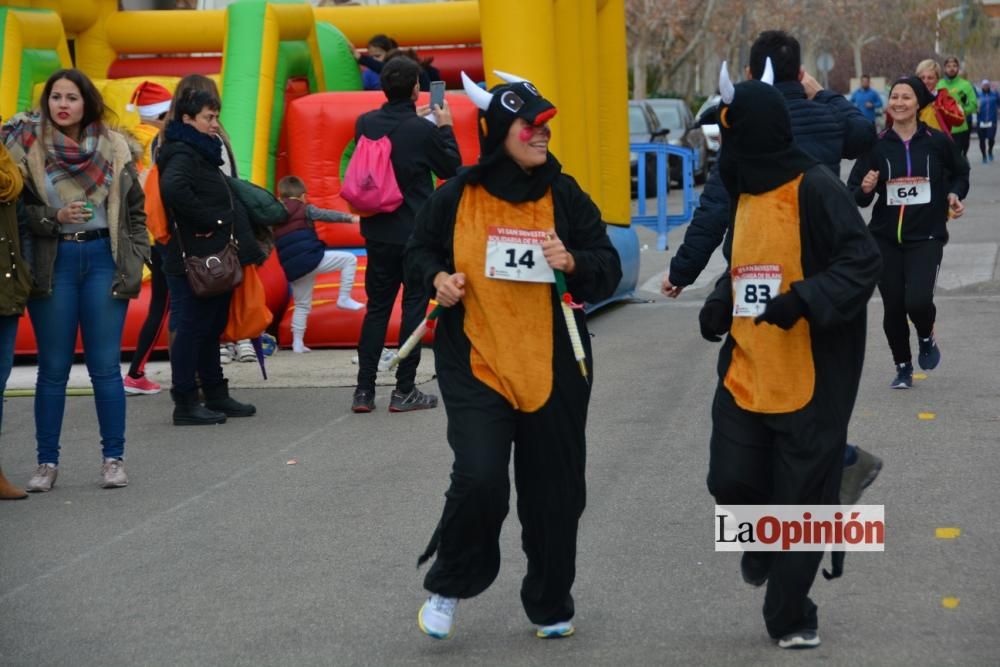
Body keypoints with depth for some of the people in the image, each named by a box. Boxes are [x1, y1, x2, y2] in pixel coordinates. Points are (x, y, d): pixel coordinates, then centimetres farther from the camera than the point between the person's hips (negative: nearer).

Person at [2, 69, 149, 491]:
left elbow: (135, 208, 11)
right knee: (53, 368, 4)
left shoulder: (113, 147, 5)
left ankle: (113, 458, 11)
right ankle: (47, 462, 13)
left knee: (105, 365, 2)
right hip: (53, 263, -1)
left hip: (103, 259, 1)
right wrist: (54, 217, -15)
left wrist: (135, 259, 4)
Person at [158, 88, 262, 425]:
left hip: (212, 258, 10)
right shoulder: (181, 155, -13)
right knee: (191, 329, -5)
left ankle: (217, 396, 24)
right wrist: (208, 219, -24)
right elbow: (173, 188, -34)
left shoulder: (201, 154, 18)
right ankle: (186, 404, 0)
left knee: (210, 329, 16)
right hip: (194, 261, -10)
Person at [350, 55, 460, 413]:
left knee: (376, 307, 11)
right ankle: (404, 391, 5)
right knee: (414, 308, 4)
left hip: (378, 232, 4)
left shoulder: (365, 124, -4)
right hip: (417, 233, -4)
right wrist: (445, 127, 9)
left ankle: (364, 390, 9)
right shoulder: (424, 131, -16)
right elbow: (451, 168, -1)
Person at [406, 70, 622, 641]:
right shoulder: (457, 198, -3)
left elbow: (609, 269, 4)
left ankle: (552, 604, 30)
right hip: (475, 364, -2)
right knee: (479, 479, -17)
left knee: (554, 491, 9)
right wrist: (437, 278, -9)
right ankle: (450, 585, 11)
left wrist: (574, 264, -17)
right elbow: (419, 251, 12)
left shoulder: (566, 197, 0)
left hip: (554, 369, 2)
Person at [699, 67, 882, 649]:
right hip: (746, 374, 7)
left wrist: (805, 299, -32)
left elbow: (864, 263, -19)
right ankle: (763, 544, 36)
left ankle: (790, 616, 15)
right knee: (732, 480, 2)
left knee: (803, 497, 2)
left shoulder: (816, 189, -14)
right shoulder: (746, 194, 12)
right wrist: (720, 306, 4)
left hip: (811, 381, -7)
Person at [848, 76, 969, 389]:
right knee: (893, 306, 4)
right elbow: (855, 195, 2)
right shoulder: (877, 145, -1)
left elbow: (960, 173, 15)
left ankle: (927, 338, 17)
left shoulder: (937, 141, -4)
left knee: (918, 301, -18)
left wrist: (955, 195, -3)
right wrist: (865, 189, -19)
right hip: (886, 238, 2)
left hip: (926, 236, -2)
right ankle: (903, 367, 26)